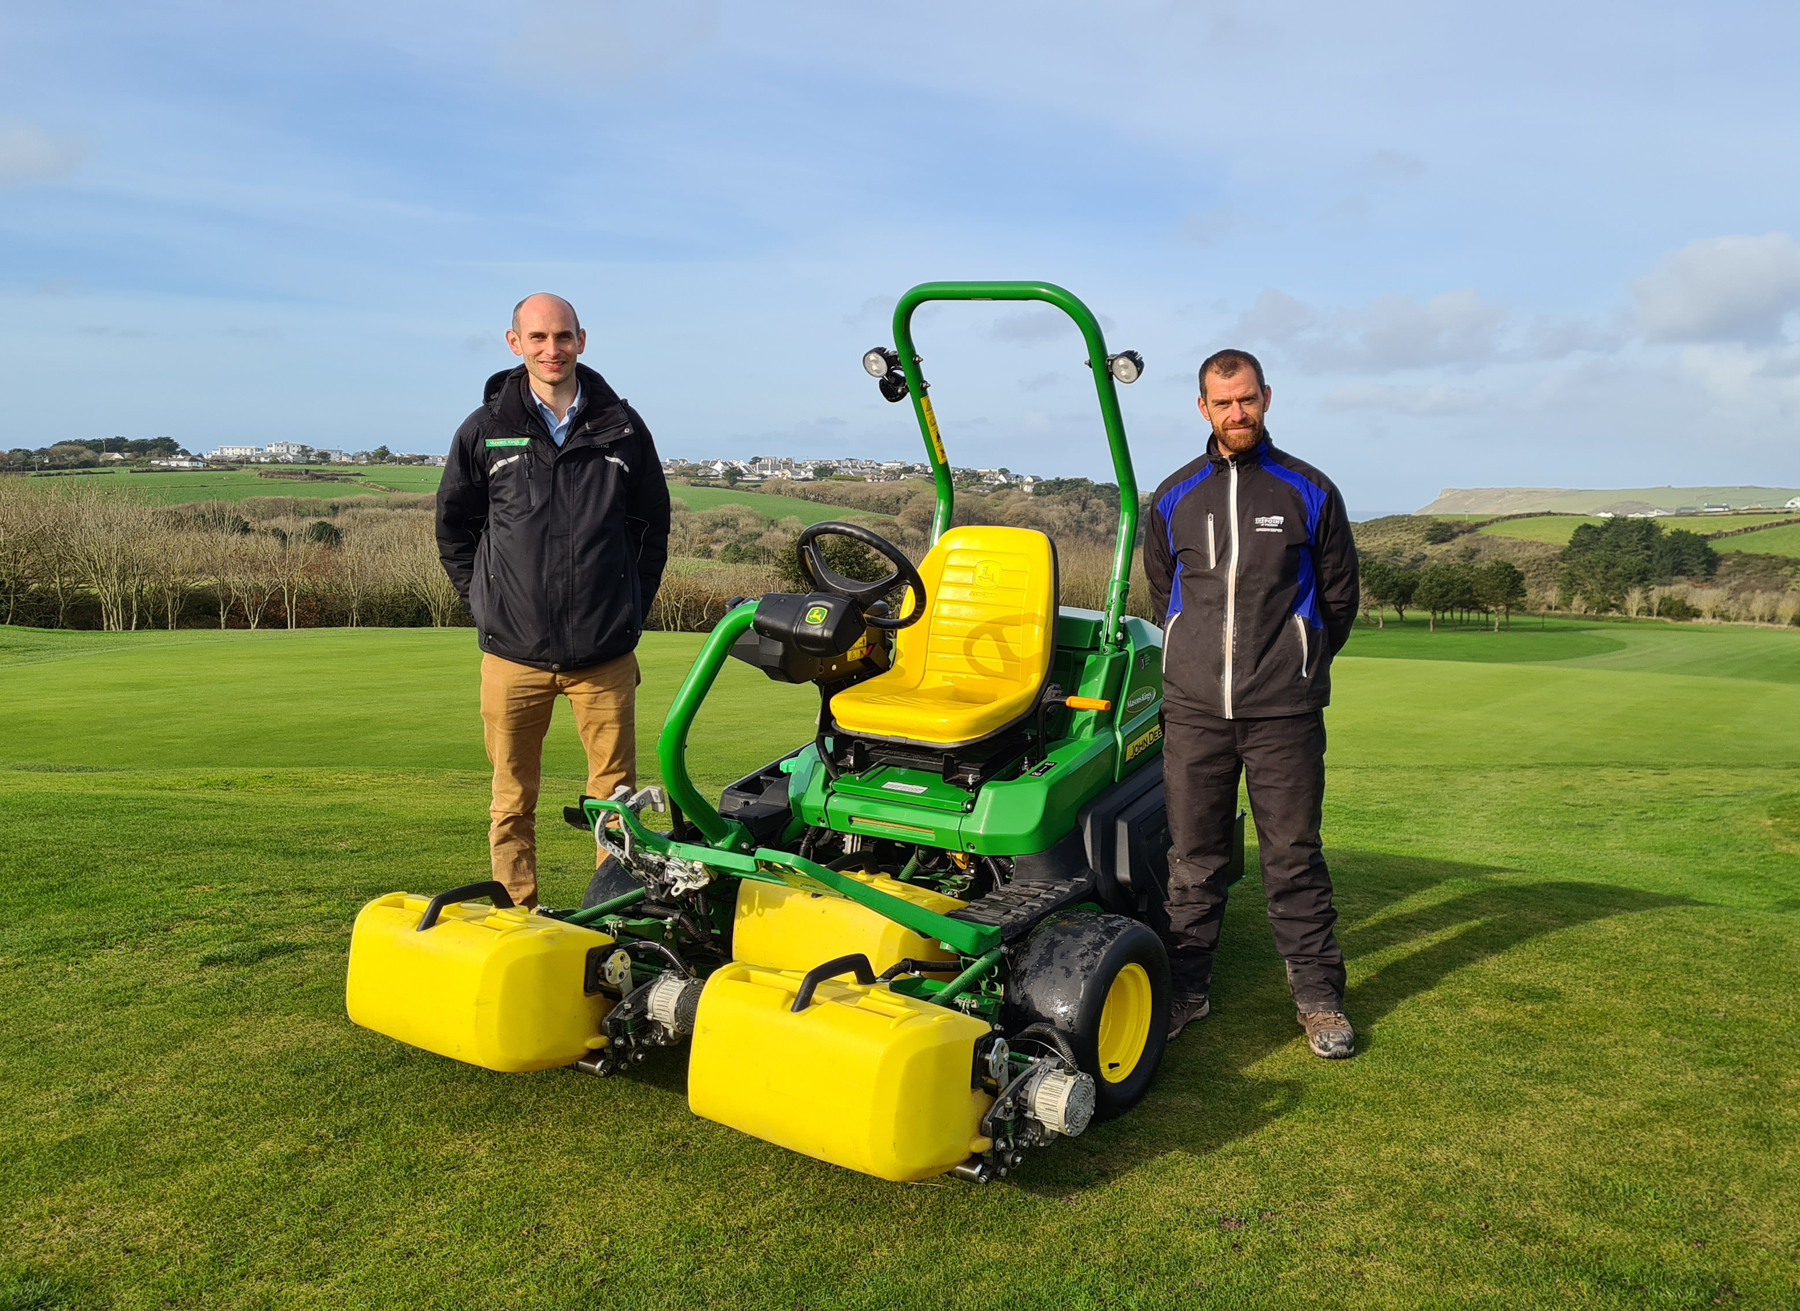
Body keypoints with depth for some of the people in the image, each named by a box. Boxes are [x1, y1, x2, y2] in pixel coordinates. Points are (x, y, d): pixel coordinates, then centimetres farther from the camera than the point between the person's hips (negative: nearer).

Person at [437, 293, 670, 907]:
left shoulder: (621, 426, 4)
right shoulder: (485, 430, 3)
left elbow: (653, 524, 15)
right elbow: (453, 526, 15)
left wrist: (631, 607, 9)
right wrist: (486, 603, 8)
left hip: (605, 653, 0)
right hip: (513, 652, 0)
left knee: (616, 794, 5)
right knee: (513, 800, 7)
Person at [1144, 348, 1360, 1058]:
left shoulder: (1309, 492, 3)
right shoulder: (1173, 498, 8)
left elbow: (1340, 594, 13)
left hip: (1284, 712, -2)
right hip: (1193, 708, 2)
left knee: (1294, 855, 3)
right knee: (1193, 856, 7)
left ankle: (1317, 994, 15)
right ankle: (1186, 988, 18)